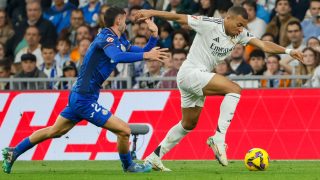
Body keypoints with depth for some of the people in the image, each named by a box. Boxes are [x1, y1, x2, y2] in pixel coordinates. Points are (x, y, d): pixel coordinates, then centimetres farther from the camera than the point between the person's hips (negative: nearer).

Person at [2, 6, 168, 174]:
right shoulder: (106, 37, -16)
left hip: (79, 96, 10)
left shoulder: (120, 41, 12)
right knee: (123, 130, -9)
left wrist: (154, 35, 4)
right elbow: (117, 56, -36)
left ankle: (13, 152, 27)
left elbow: (145, 51, 19)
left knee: (54, 131, 20)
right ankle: (128, 166, 14)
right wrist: (145, 55, -36)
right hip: (85, 99, -10)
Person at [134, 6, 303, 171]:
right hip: (190, 72, -9)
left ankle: (154, 157, 24)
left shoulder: (240, 34, 4)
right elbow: (180, 18, -10)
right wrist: (151, 13, -7)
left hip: (199, 78, 9)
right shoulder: (210, 24, -15)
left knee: (188, 124, 17)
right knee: (234, 89, -21)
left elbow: (263, 45, -3)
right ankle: (219, 138, -24)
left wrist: (288, 51, -16)